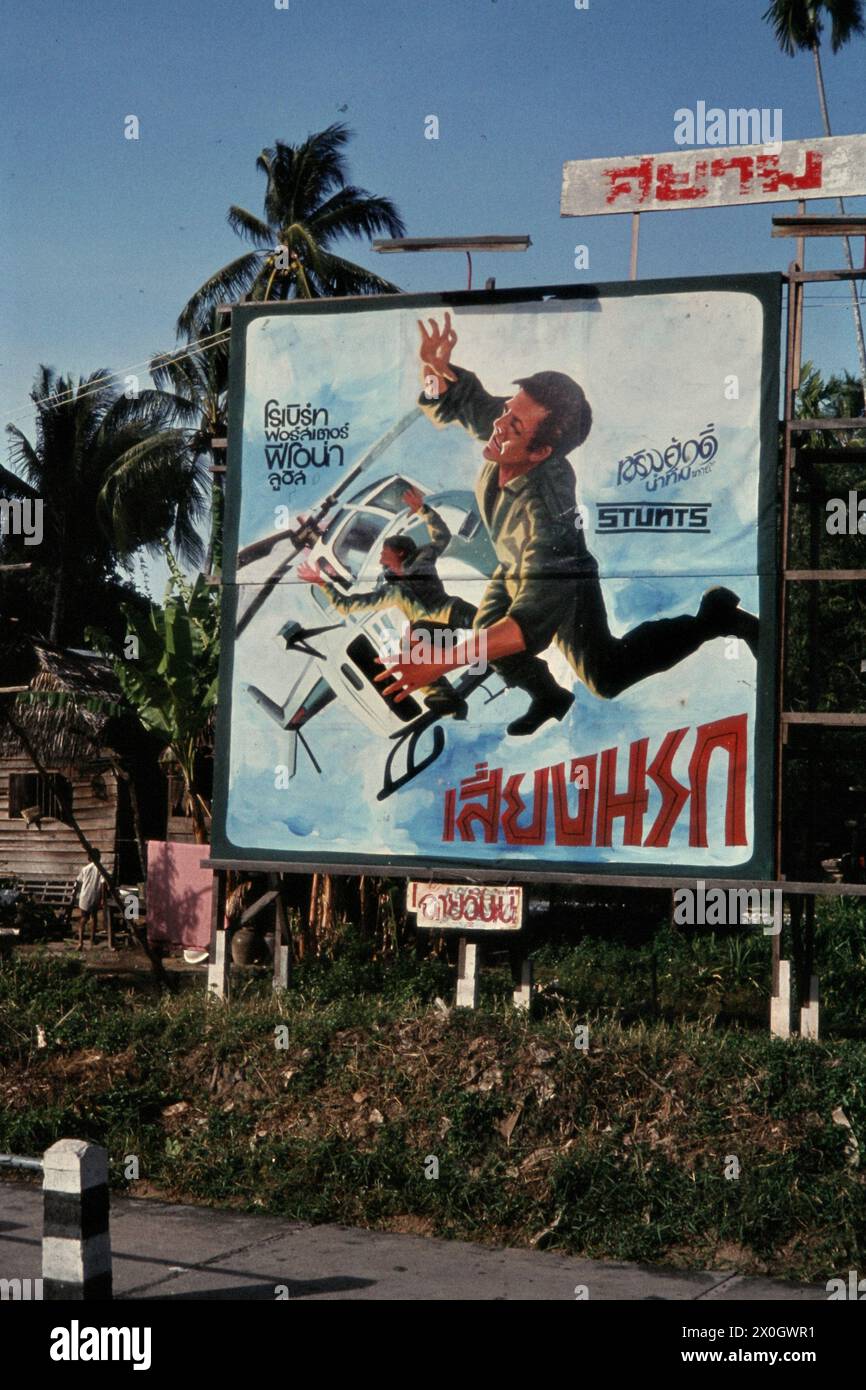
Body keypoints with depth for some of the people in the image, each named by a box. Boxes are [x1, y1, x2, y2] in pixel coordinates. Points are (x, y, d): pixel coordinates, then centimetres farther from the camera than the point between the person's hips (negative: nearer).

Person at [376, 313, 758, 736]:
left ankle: (714, 618, 21)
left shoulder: (549, 513, -50)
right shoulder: (502, 426, -32)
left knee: (606, 676, 9)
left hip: (562, 580, -6)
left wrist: (441, 661, -61)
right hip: (514, 570, 6)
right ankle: (548, 698, 46)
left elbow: (532, 623, -52)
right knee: (488, 635, 17)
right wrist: (436, 367, -38)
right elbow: (453, 398, -11)